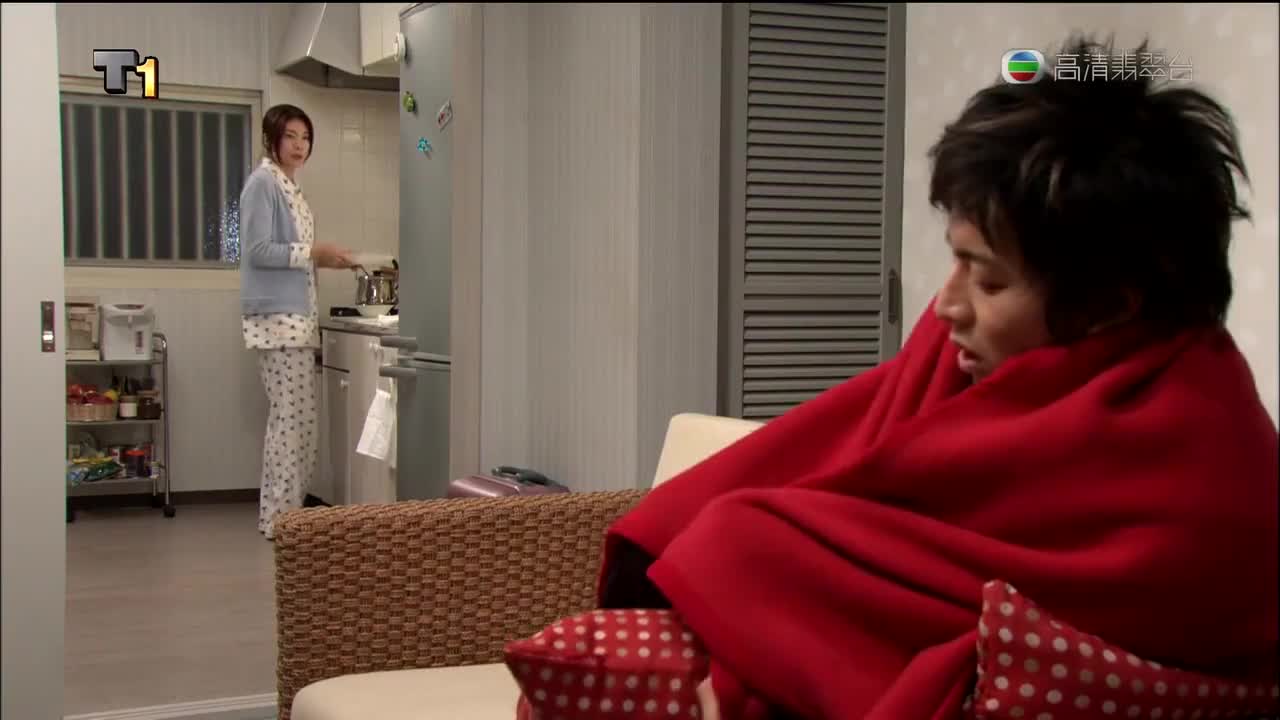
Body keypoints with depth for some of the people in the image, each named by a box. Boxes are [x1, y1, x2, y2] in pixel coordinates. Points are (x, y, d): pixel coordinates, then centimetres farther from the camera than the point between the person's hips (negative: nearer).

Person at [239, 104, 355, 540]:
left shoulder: (291, 186, 18)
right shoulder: (263, 182, -9)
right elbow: (257, 250, -16)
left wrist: (322, 258, 7)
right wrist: (312, 253, -17)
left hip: (298, 313, 9)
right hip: (277, 315, -9)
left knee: (303, 417, 10)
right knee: (289, 416, -8)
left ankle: (286, 510, 18)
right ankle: (277, 517, -2)